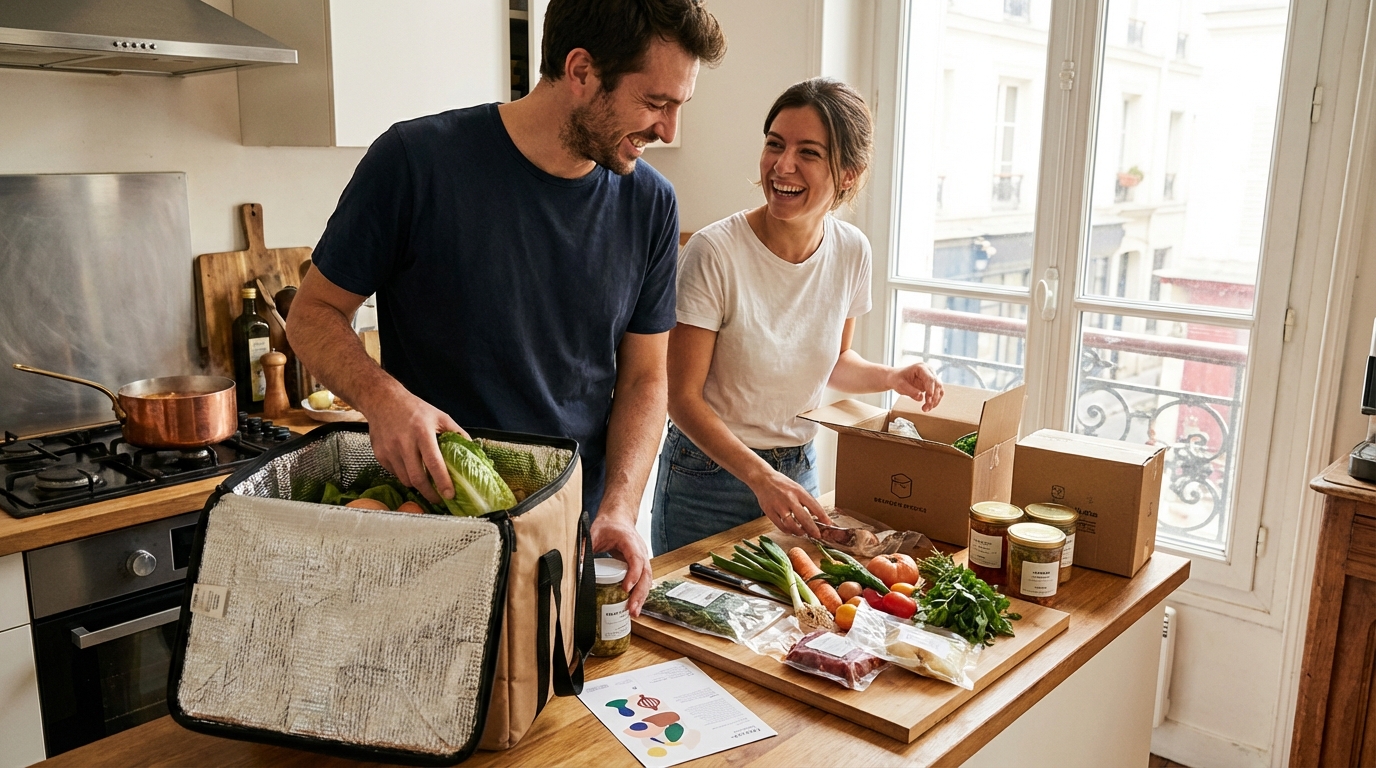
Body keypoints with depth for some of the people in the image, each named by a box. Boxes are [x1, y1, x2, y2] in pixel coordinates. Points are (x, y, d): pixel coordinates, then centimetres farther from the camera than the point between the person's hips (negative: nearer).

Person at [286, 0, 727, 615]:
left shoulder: (650, 205, -3)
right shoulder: (417, 161, -15)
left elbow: (644, 379, 1)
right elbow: (314, 313, -6)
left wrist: (619, 509, -14)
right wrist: (381, 396, -26)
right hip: (432, 532, -3)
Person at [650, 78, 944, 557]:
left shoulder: (852, 252, -5)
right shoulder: (714, 253, -21)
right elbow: (682, 396, -18)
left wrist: (892, 377, -6)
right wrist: (760, 476, -27)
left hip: (799, 470, 5)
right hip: (709, 473, -4)